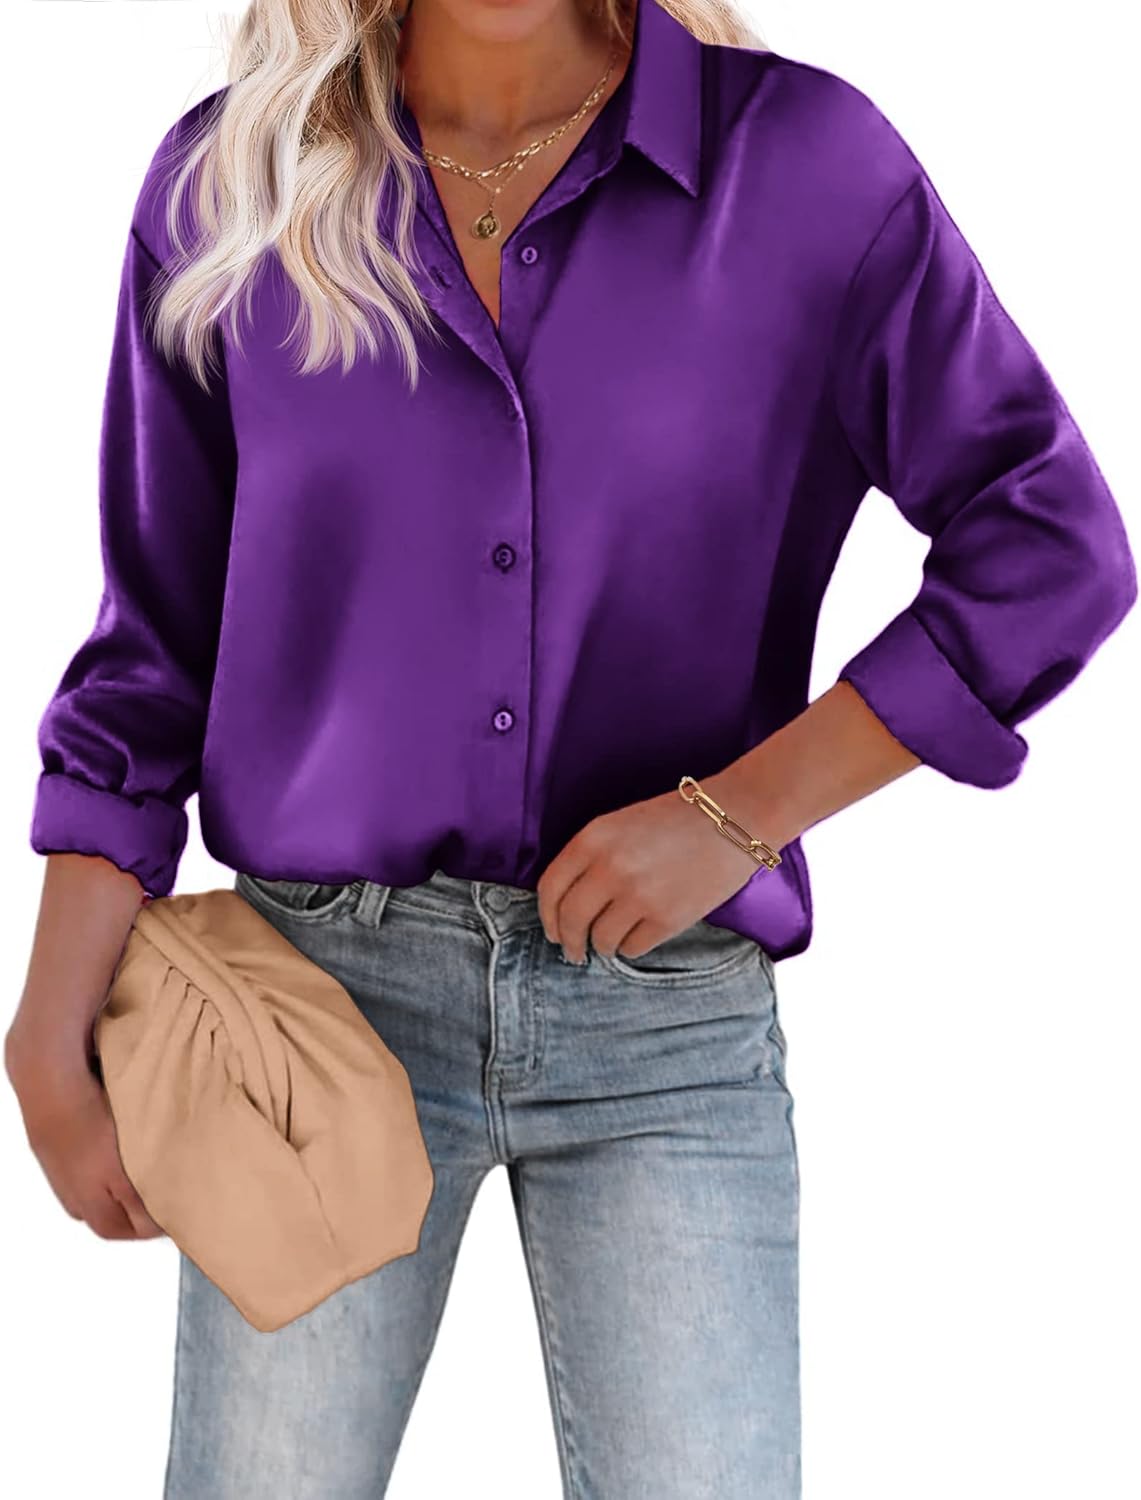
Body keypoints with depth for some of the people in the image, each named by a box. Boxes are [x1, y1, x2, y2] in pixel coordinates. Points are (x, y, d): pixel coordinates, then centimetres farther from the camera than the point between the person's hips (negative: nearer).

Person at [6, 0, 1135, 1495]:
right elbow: (155, 643, 5)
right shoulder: (231, 184, 1)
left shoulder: (806, 162, -5)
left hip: (670, 1010, -1)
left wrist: (736, 812, -10)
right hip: (328, 976, 1)